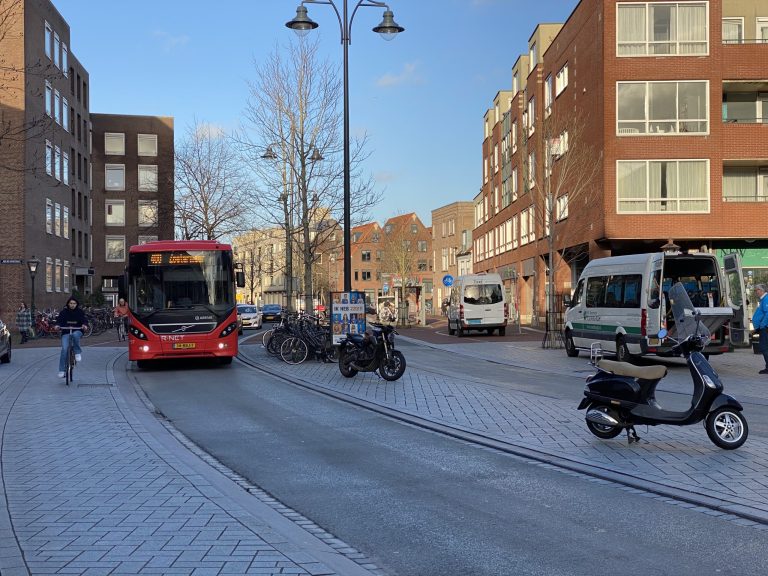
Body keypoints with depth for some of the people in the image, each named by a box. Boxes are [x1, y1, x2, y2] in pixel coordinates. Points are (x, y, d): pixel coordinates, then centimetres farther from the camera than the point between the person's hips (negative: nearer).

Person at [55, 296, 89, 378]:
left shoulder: (80, 311, 2)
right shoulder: (64, 312, 3)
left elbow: (84, 319, -8)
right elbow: (59, 319, -5)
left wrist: (84, 324, -30)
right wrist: (57, 325, -28)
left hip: (77, 331, 0)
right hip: (66, 332, 1)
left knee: (75, 335, -38)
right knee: (64, 349, -16)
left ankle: (78, 352, -14)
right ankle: (62, 370, -10)